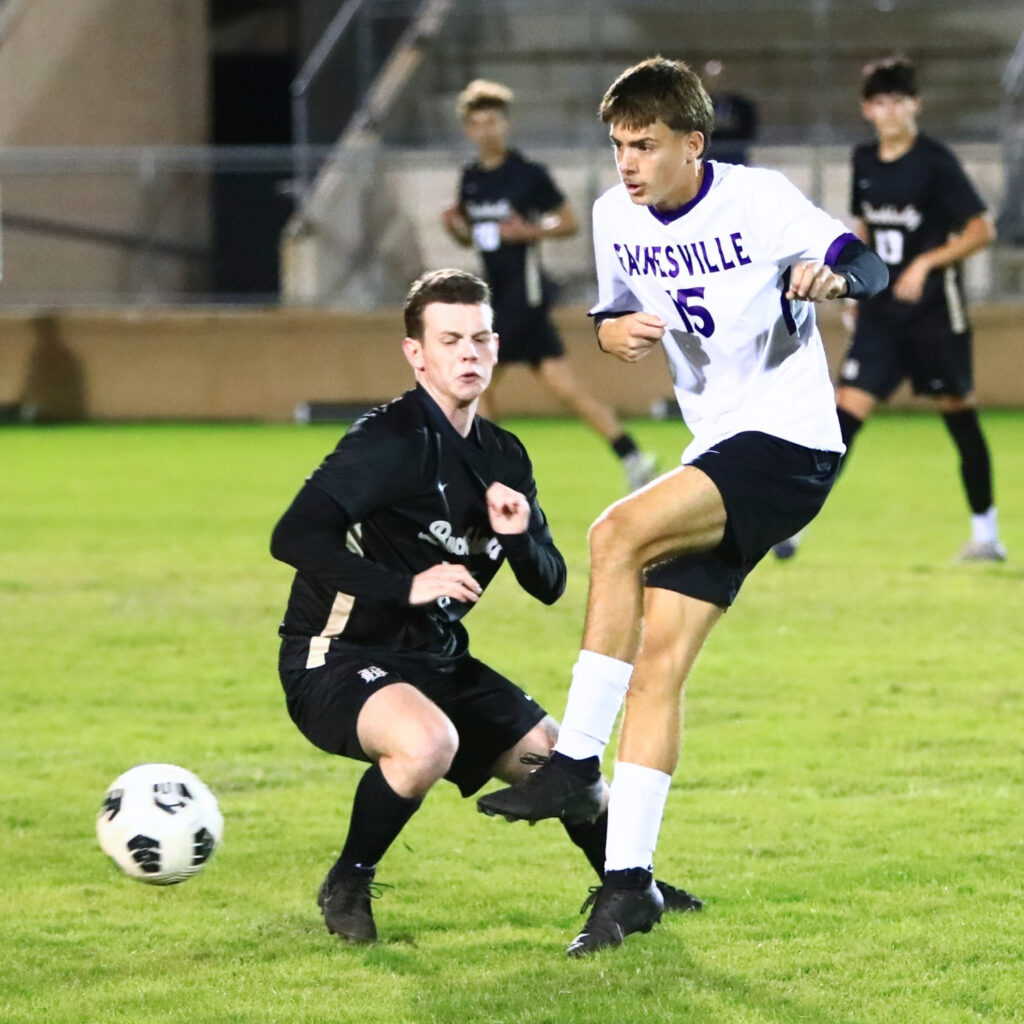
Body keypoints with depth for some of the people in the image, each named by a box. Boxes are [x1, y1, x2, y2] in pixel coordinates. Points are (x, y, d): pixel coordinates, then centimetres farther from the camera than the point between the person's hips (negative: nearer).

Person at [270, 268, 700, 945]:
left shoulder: (504, 457, 7)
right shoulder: (392, 440, -19)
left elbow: (550, 585, 10)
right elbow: (293, 538, -28)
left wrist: (519, 536, -12)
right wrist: (408, 585, -31)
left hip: (436, 660, 8)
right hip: (336, 660, -8)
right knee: (428, 742, -36)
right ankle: (346, 888, -12)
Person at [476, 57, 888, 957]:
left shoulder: (757, 199, -12)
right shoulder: (616, 217, 6)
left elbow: (869, 264, -9)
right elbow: (614, 315, 20)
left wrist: (830, 276, -32)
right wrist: (614, 332, -5)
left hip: (790, 444, -7)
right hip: (716, 454, 7)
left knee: (617, 536, -27)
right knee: (658, 658, -3)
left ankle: (576, 766, -20)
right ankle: (629, 881, -2)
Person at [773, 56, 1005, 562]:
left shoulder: (935, 161, -10)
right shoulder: (864, 161, 8)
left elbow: (981, 230, -12)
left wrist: (927, 262, -22)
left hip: (934, 310, -4)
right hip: (881, 311, 4)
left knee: (959, 416, 2)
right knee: (847, 408, -7)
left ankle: (986, 534, 13)